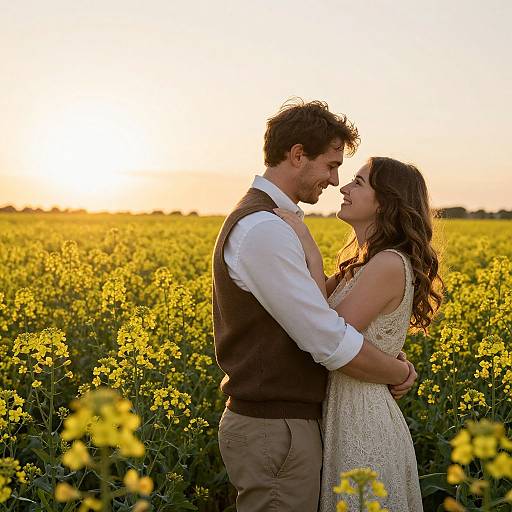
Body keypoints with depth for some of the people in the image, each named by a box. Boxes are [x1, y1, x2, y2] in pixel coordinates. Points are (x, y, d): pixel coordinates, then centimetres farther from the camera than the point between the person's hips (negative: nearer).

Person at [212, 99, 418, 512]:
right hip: (276, 431, -10)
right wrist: (401, 374, -6)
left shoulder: (264, 222, 13)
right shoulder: (263, 230, -22)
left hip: (280, 419, 10)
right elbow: (331, 343, -23)